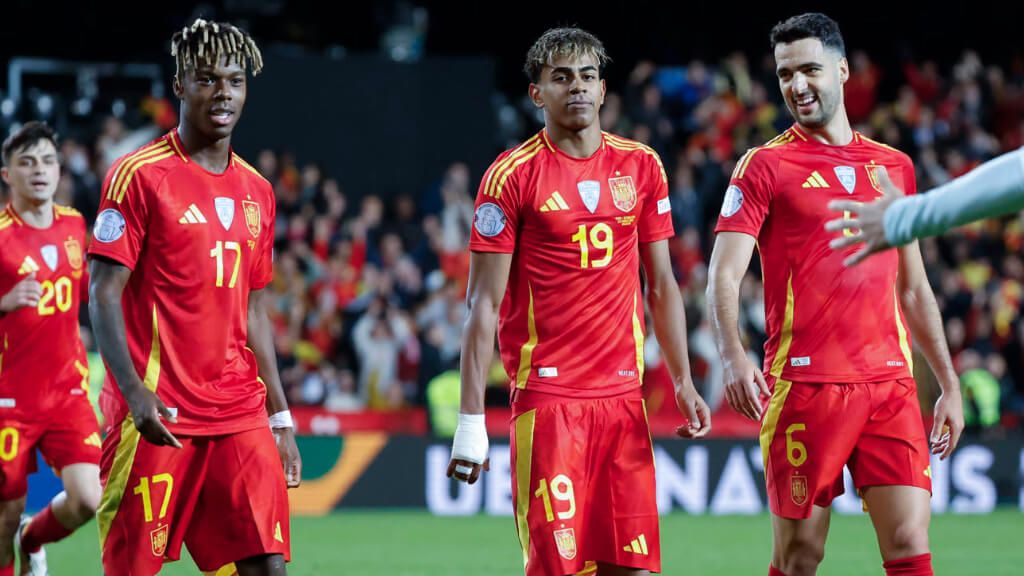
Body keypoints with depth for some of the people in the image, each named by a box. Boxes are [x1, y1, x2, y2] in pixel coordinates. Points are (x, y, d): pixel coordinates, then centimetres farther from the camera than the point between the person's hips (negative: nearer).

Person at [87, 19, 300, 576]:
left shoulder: (256, 191, 14)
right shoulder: (139, 175, -4)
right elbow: (103, 294, -8)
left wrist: (280, 416, 17)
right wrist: (133, 389, -21)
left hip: (240, 416, 5)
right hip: (157, 416, -5)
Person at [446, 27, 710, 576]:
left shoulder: (641, 166, 10)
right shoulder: (513, 175, -4)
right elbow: (484, 304, -4)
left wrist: (682, 381, 10)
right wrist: (470, 419, -9)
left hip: (623, 396, 4)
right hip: (546, 398, -4)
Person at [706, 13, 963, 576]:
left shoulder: (895, 166, 15)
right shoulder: (765, 165, 2)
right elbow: (724, 275, -8)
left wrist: (948, 382, 18)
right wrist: (733, 355, -25)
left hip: (890, 383, 3)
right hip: (803, 385, -3)